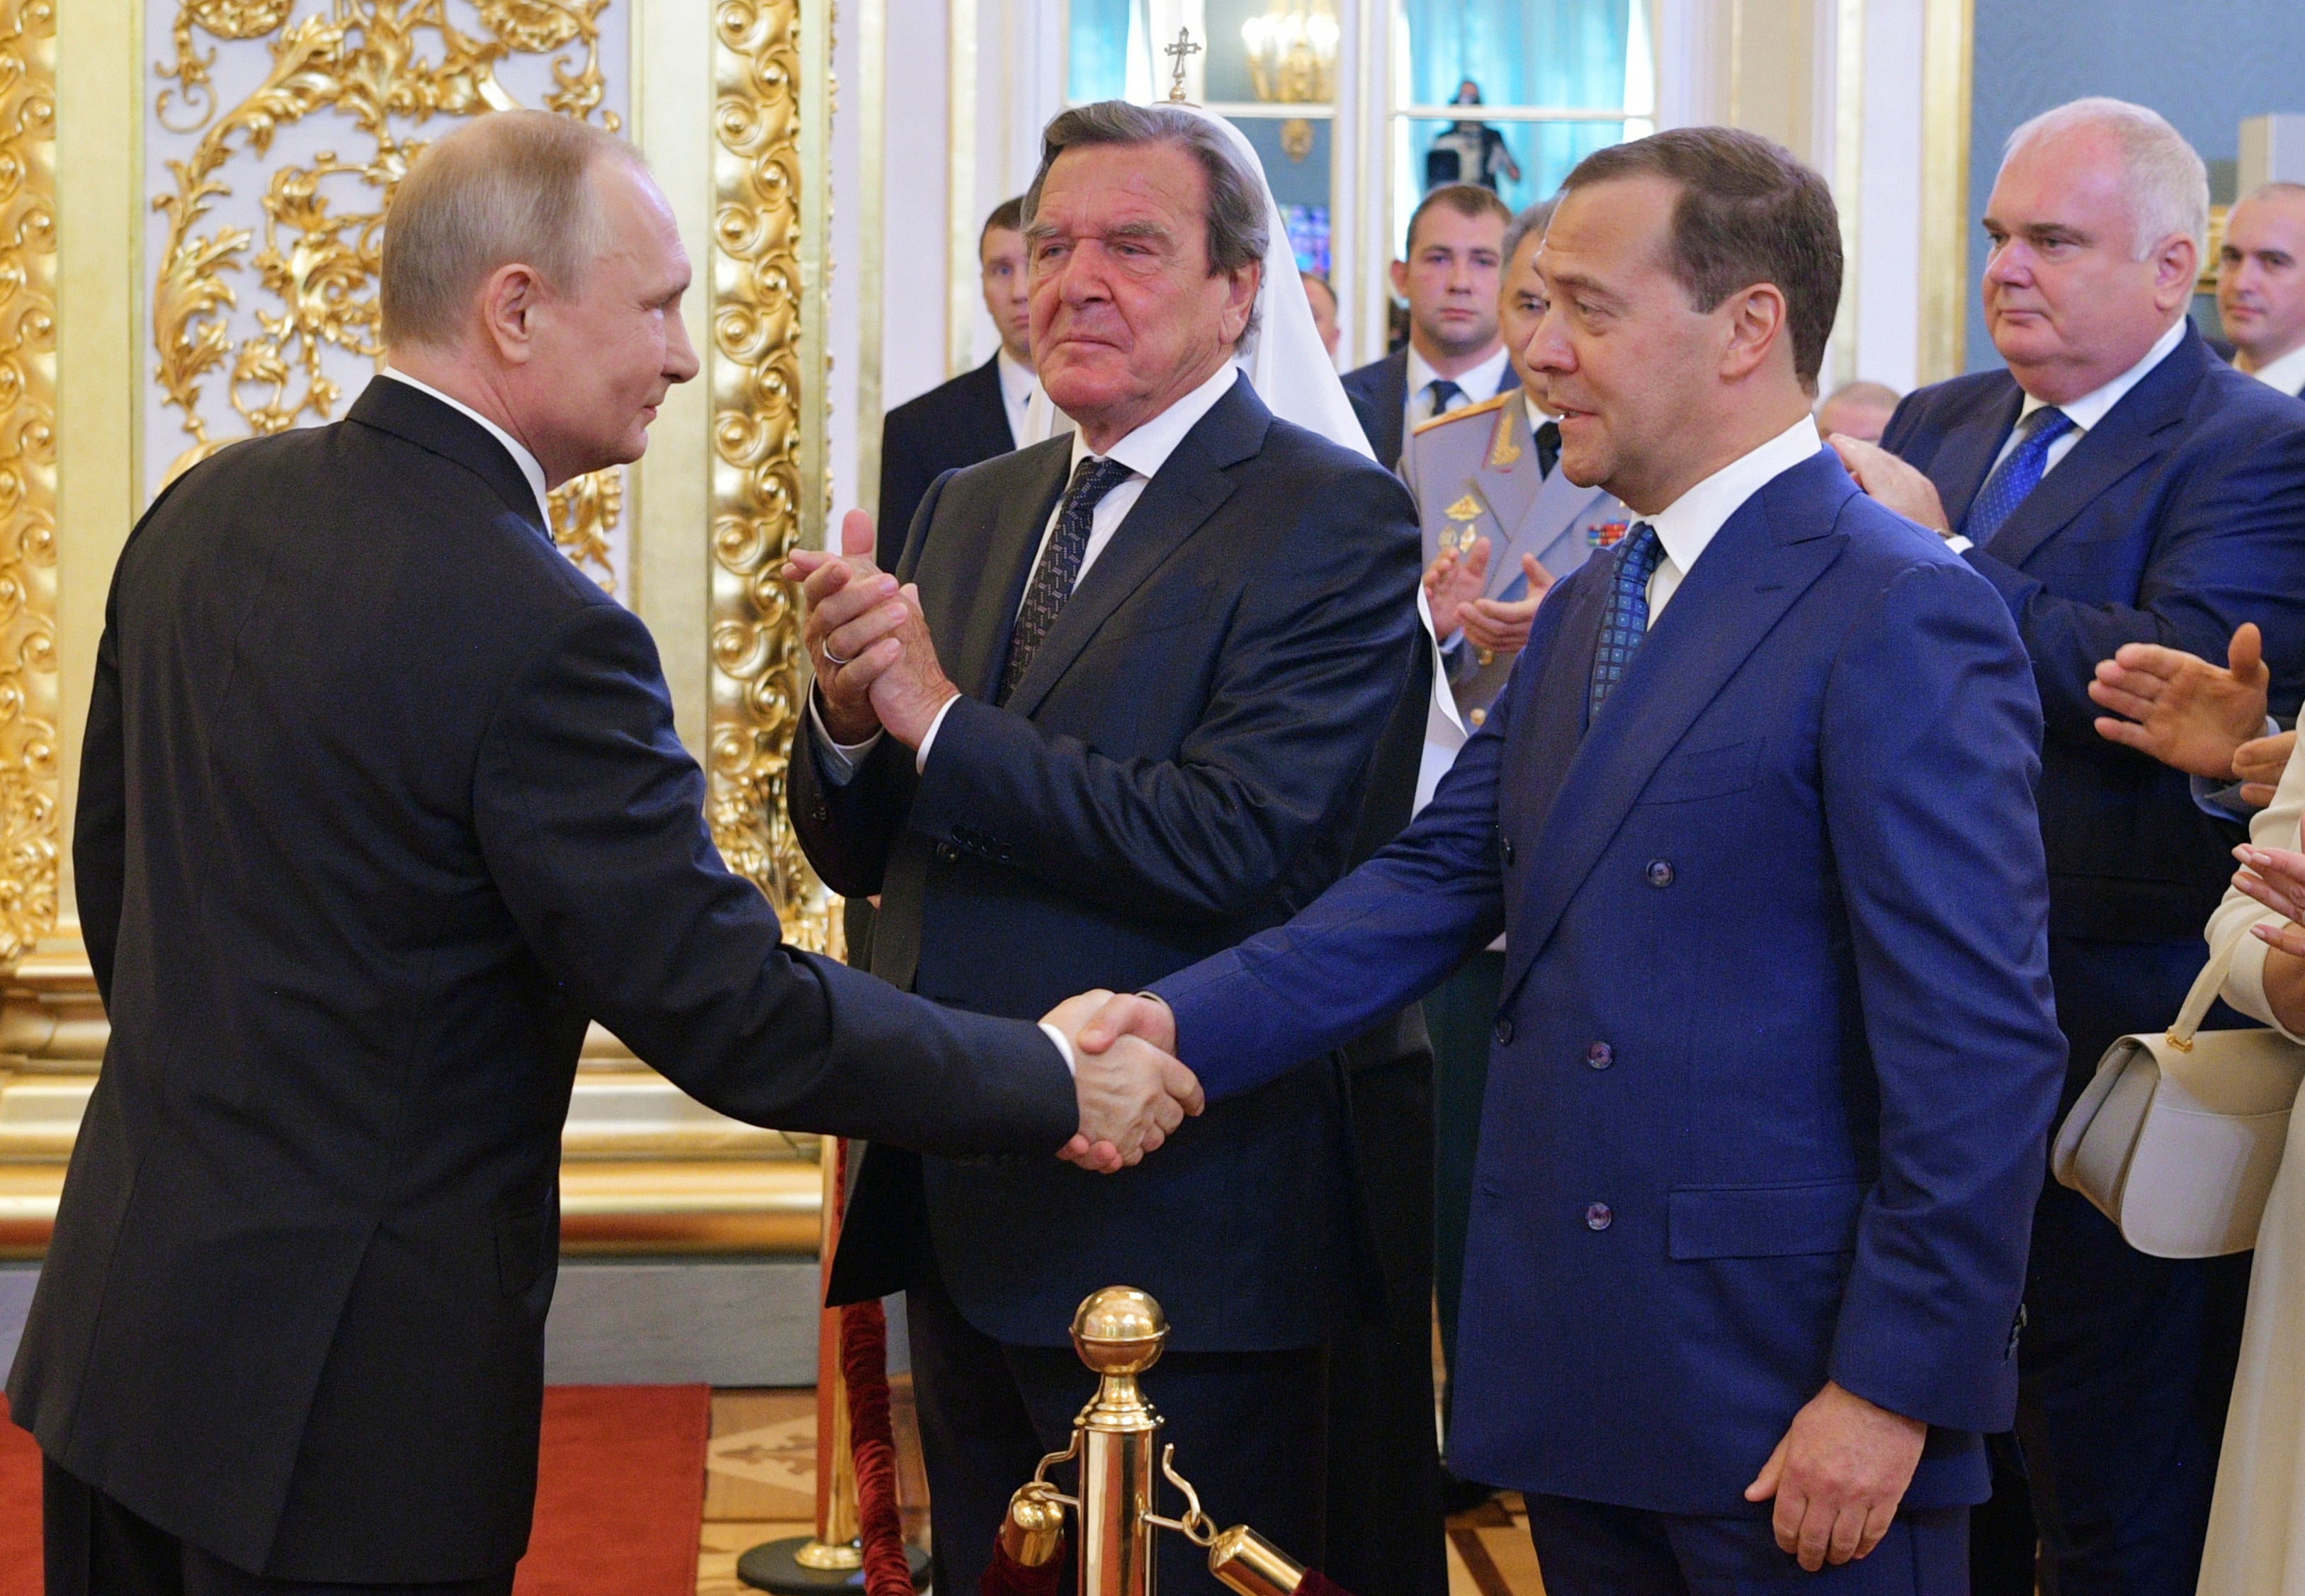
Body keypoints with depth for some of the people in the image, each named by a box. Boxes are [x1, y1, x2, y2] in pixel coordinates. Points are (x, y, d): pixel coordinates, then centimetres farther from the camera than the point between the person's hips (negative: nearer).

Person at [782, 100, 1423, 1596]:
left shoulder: (1332, 518, -11)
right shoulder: (970, 509, 11)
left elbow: (1240, 848, -23)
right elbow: (861, 856, 10)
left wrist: (942, 720, -21)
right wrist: (849, 714, -12)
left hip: (1178, 1233, -7)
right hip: (962, 1215, 7)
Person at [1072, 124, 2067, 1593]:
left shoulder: (1903, 616, -14)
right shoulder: (1585, 614, 15)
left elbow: (1979, 1047, -17)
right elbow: (1443, 877, 8)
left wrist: (1895, 1387, -18)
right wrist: (1187, 1025, -6)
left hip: (1787, 1397, -8)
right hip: (1580, 1391, 8)